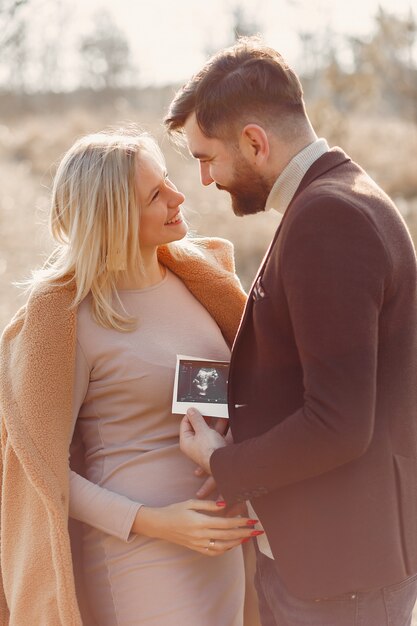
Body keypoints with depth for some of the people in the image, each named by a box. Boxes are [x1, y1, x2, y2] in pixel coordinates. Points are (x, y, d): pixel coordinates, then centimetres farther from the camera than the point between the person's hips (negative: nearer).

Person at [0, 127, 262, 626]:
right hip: (139, 560, -6)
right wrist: (150, 522, -20)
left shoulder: (195, 273, 2)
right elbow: (41, 466, -11)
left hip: (216, 543, 6)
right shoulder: (63, 313, -15)